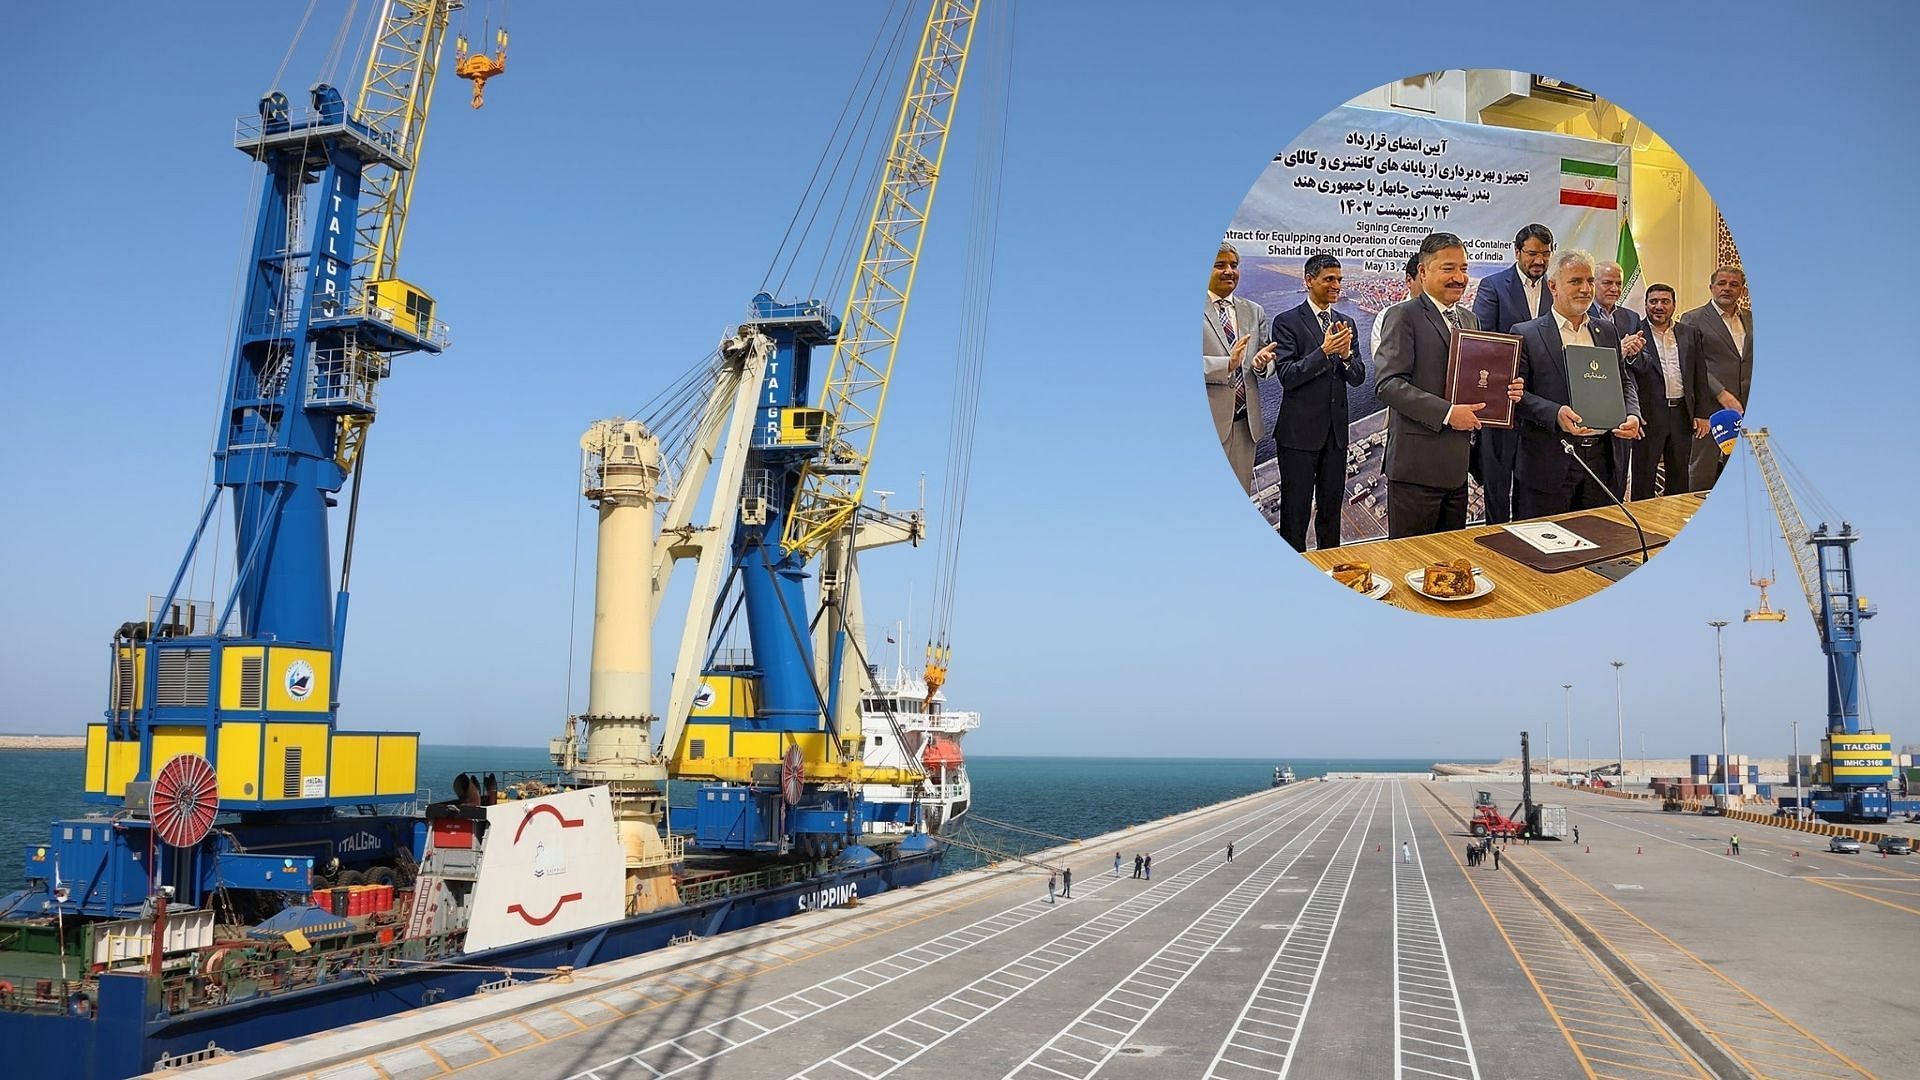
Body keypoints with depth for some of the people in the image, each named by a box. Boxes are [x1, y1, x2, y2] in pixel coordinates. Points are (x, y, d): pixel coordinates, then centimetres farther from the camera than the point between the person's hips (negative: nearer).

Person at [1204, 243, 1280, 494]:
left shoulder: (1254, 311, 14)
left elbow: (1268, 359, 10)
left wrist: (1262, 362, -14)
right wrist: (1227, 364, -28)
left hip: (1246, 420, 5)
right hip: (1207, 421, -5)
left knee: (1241, 495, 12)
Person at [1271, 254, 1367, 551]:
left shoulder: (1346, 324, 10)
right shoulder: (1287, 321, -6)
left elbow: (1358, 378, 5)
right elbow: (1287, 376, -15)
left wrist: (1346, 354, -15)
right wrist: (1323, 351, -26)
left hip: (1336, 429, 5)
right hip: (1300, 430, -5)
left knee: (1331, 509, 15)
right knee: (1295, 511, 1)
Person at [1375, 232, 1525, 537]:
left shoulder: (1469, 320, 18)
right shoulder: (1403, 316, -7)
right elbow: (1388, 383, -17)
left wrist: (1506, 390, 0)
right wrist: (1446, 413, -21)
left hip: (1458, 465, 8)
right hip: (1417, 464, -8)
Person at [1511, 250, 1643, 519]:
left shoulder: (1607, 332, 15)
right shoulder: (1526, 334, -2)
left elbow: (1624, 382, 19)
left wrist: (1632, 415, -1)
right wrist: (1555, 414, -23)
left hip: (1600, 459, 5)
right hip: (1548, 463, -5)